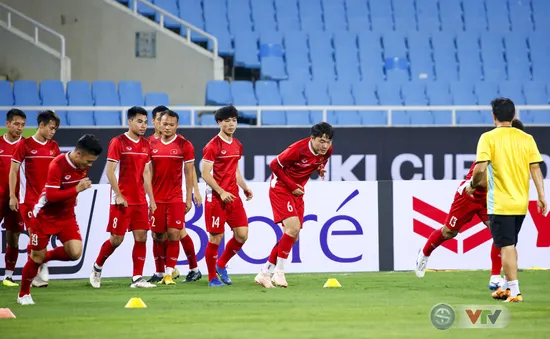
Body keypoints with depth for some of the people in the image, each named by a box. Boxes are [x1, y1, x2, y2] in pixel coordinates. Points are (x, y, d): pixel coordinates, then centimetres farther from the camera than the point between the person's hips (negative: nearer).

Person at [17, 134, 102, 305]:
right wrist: (76, 189, -34)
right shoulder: (57, 165, -26)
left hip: (66, 216, 6)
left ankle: (46, 257, 16)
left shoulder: (83, 165, -5)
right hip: (45, 216, -6)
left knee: (75, 252, -13)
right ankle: (23, 294, 24)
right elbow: (51, 196, -31)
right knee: (37, 257, 2)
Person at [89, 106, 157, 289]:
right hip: (122, 201, -6)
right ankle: (97, 268, 19)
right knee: (117, 238, -3)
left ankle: (137, 278, 2)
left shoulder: (145, 145, 11)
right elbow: (110, 172, -10)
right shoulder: (118, 142, -8)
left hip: (140, 200, 6)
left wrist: (151, 199, 11)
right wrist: (119, 195, -16)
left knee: (141, 237, -1)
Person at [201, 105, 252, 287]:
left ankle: (221, 265, 20)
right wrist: (221, 192, -20)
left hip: (233, 196, 7)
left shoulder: (237, 145, 12)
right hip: (216, 197, -7)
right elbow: (205, 173, -13)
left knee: (242, 234, 1)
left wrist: (245, 188, 10)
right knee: (216, 237, -3)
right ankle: (212, 277, 9)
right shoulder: (213, 146, -10)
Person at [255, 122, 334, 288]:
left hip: (297, 192, 8)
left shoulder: (327, 150, -6)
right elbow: (274, 165, -17)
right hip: (280, 187, -8)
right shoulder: (298, 149, -26)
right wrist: (292, 186, -17)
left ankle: (264, 274, 14)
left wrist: (321, 169, -4)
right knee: (293, 227, -23)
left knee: (292, 237, 4)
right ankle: (279, 273, -13)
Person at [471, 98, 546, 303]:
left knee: (507, 247, -4)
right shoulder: (526, 138, 4)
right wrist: (541, 196, 1)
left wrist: (473, 185, 1)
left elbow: (480, 168, -17)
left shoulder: (488, 138, -8)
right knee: (511, 245, 20)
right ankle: (507, 288, 27)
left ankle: (514, 292, -9)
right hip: (521, 203, 5)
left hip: (500, 203, -5)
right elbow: (535, 169, 0)